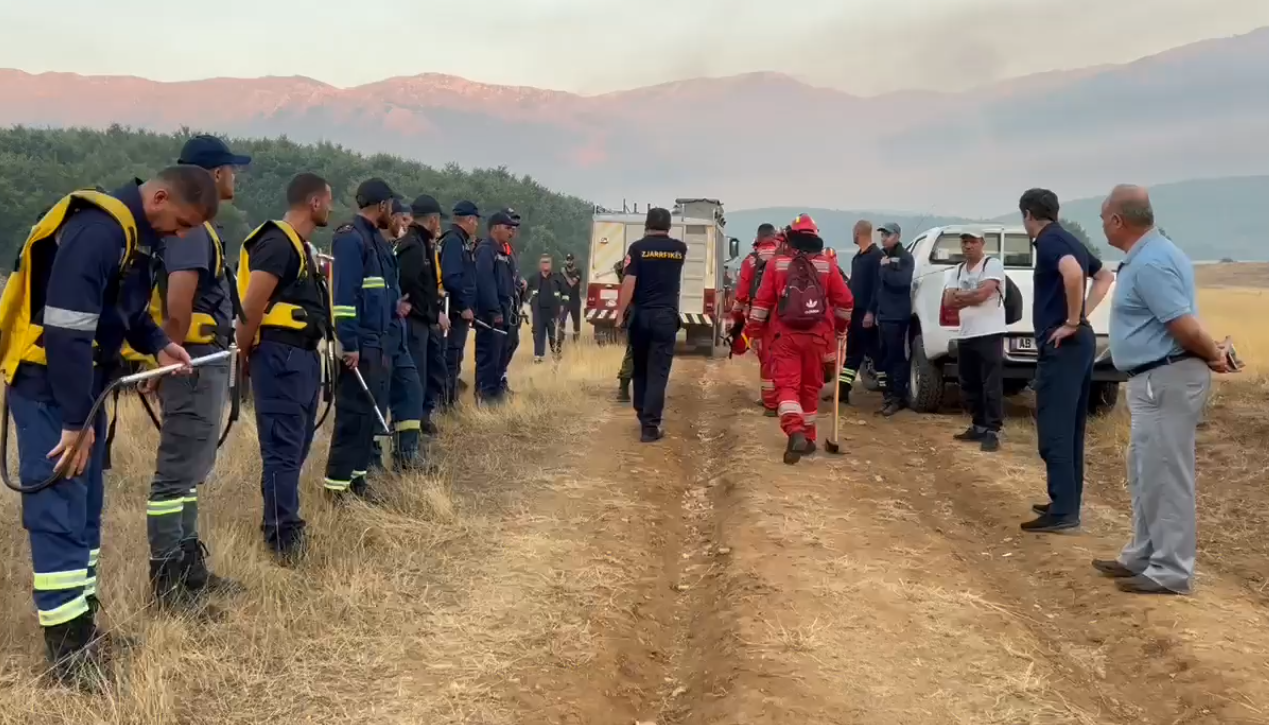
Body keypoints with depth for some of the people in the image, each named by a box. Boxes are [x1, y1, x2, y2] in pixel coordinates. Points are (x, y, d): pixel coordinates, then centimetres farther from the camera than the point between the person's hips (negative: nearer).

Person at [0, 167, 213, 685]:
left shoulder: (135, 232, 7)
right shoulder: (98, 229, -24)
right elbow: (66, 330, -28)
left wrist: (157, 345, 3)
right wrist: (76, 422, -24)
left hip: (83, 379, 10)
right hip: (46, 381, -10)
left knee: (86, 505, 13)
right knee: (59, 508, -8)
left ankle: (83, 625, 23)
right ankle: (67, 649, -2)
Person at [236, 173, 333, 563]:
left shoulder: (302, 246, 19)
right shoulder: (278, 242, -14)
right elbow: (251, 306, -19)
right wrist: (245, 354, -9)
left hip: (303, 356, 10)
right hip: (281, 357, -10)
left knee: (296, 446, 16)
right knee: (283, 448, -6)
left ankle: (281, 526, 28)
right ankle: (284, 540, -1)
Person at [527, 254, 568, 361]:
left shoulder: (557, 278, 1)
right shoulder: (534, 279, 4)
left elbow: (565, 292, 8)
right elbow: (529, 292, 17)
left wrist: (563, 305, 2)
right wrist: (530, 304, 10)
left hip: (553, 310, -1)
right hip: (538, 310, 1)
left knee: (554, 332, 4)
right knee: (538, 332, 0)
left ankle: (556, 350, 21)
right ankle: (538, 354, 2)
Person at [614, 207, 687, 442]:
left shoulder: (638, 247, -3)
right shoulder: (679, 248, 6)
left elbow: (629, 283, -11)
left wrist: (620, 314, -9)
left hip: (640, 315, 0)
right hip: (666, 316, 0)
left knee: (640, 367, 18)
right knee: (658, 372, -2)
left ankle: (642, 413, 30)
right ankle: (650, 425, -8)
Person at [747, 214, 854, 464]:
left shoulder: (777, 263, 1)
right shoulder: (826, 266, 3)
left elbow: (762, 301, -1)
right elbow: (845, 301, 6)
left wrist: (756, 332, 8)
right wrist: (840, 328, 21)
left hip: (785, 335, -2)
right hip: (817, 336, 2)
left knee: (786, 384, -3)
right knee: (810, 386, 14)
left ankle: (795, 431, -26)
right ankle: (808, 438, 23)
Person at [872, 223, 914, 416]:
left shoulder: (904, 257, -7)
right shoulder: (882, 257, 16)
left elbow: (901, 281, -23)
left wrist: (886, 268, -13)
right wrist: (873, 310, 18)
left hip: (897, 315, -8)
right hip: (884, 314, 8)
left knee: (896, 356, -6)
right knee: (887, 356, 10)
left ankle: (898, 398, -2)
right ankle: (891, 395, 18)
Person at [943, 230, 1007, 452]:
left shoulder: (993, 264, -6)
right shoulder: (957, 271, 13)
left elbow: (983, 294, -19)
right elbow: (948, 302, 3)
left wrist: (960, 296, -4)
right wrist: (971, 297, -11)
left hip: (989, 334, -7)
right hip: (965, 335, 7)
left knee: (991, 386, -7)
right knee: (969, 385, 13)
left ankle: (992, 432, -4)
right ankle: (979, 426, 24)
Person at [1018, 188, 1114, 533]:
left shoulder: (1049, 241, -12)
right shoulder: (1067, 240, 16)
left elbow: (1073, 273, -33)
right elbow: (1104, 276, 29)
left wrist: (1072, 321, -22)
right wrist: (1084, 313, 17)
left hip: (1062, 345, -10)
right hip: (1079, 343, 10)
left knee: (1053, 429, -8)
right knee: (1069, 427, 14)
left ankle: (1063, 510, -7)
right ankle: (1067, 502, 20)